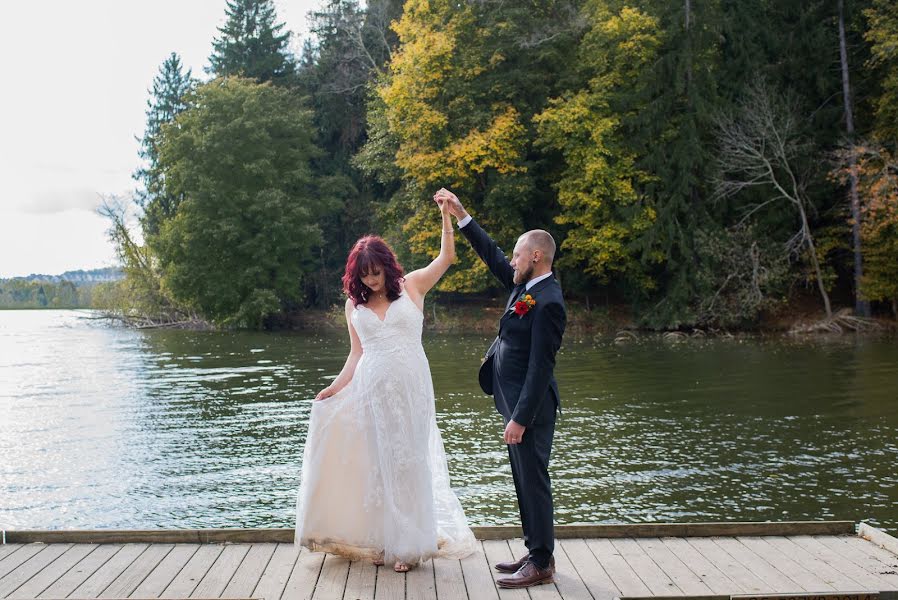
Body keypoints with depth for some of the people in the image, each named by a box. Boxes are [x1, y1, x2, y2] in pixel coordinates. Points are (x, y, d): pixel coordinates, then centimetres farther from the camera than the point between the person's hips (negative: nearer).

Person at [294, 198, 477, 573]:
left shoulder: (412, 286, 3)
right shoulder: (354, 304, 8)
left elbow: (447, 257, -5)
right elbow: (356, 354, 10)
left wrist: (446, 214, -14)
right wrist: (336, 387, 1)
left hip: (410, 387, -2)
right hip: (370, 388, 2)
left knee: (407, 461, 4)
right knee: (376, 463, 6)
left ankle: (407, 544, 14)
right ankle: (379, 540, 16)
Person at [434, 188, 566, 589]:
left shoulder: (547, 302, -20)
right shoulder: (526, 286, 8)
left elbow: (541, 367, -22)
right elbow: (491, 255, 19)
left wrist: (520, 418, -23)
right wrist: (461, 215, 15)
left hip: (530, 406, -10)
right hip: (517, 402, 10)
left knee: (533, 479, -2)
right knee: (525, 480, 15)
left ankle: (541, 564, 7)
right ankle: (536, 552, 26)